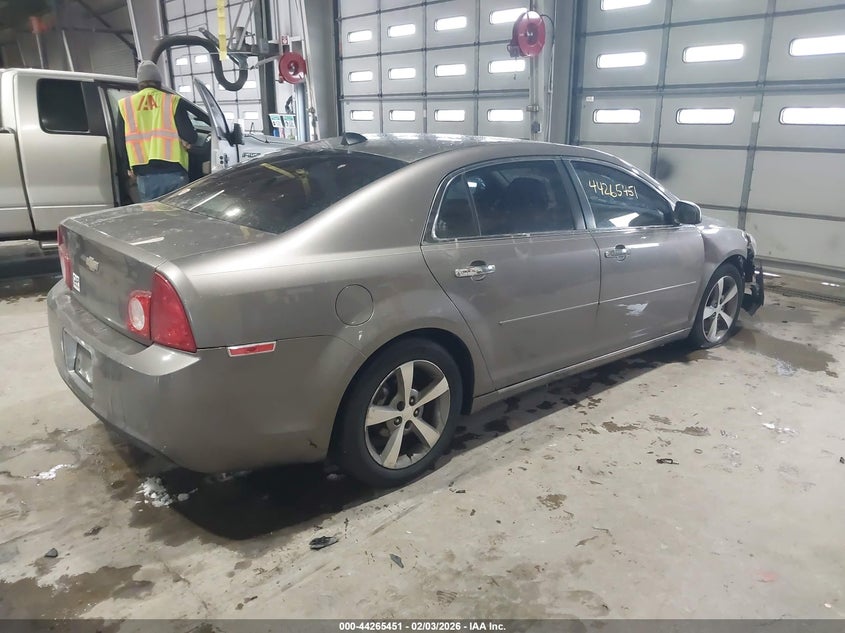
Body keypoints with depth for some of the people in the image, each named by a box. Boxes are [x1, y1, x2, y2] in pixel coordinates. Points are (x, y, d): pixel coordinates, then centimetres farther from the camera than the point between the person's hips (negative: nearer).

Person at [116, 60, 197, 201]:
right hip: (174, 173, -2)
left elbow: (121, 142, 12)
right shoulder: (173, 101, 1)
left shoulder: (125, 105, 9)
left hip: (145, 175, 2)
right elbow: (189, 137, -6)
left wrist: (130, 167, 26)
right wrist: (187, 142, 18)